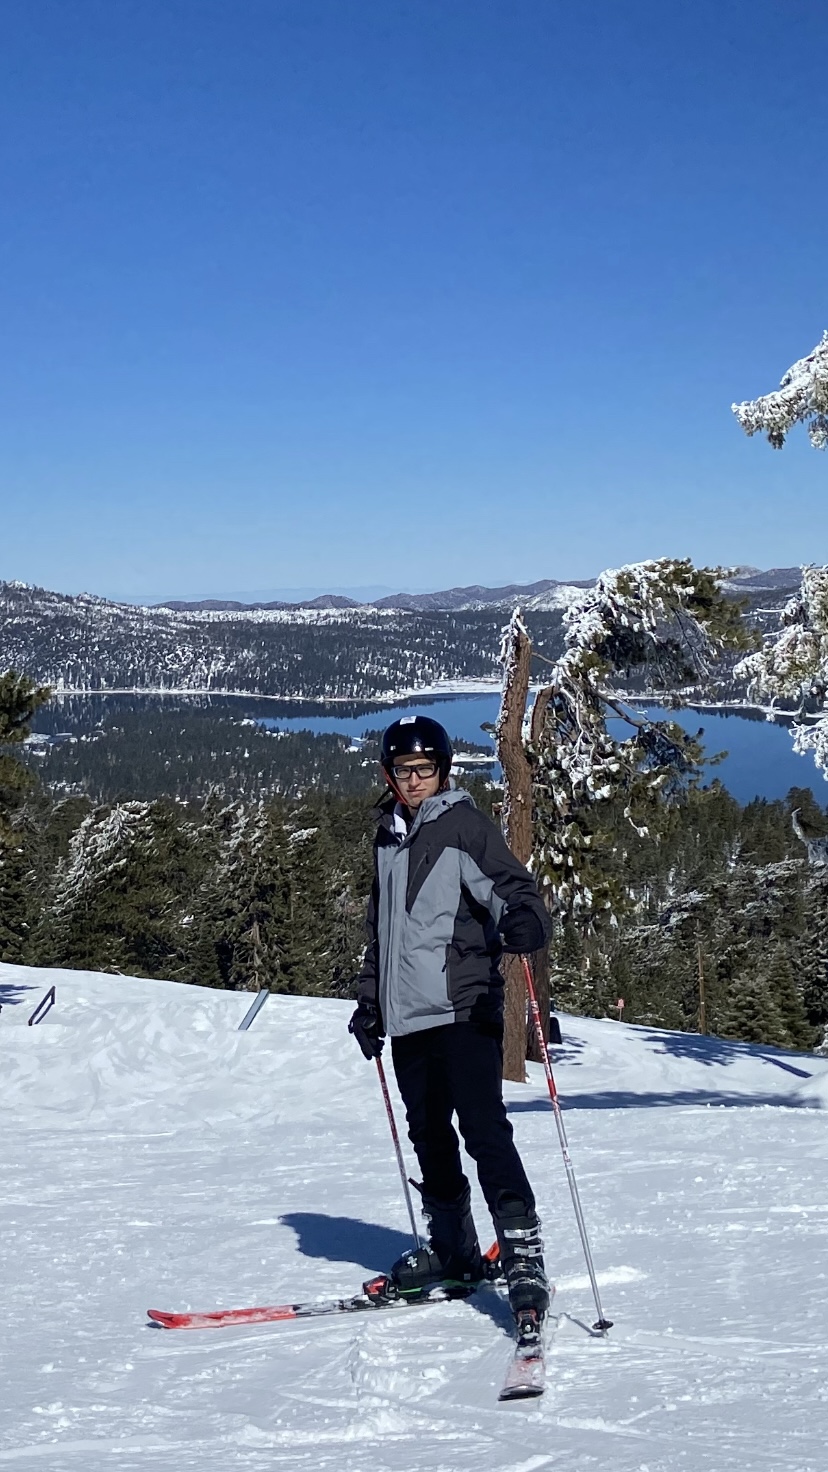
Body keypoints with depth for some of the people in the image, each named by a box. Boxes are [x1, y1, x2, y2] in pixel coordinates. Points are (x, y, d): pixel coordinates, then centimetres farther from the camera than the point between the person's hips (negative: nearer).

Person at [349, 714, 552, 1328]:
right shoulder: (389, 837, 17)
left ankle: (523, 1251, -10)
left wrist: (524, 924, -36)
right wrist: (370, 1000, 25)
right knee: (430, 1139, 12)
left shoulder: (465, 827, -4)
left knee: (484, 1129, -13)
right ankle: (453, 1253, 23)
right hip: (407, 1014, 7)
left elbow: (517, 894, -13)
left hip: (463, 1007, -7)